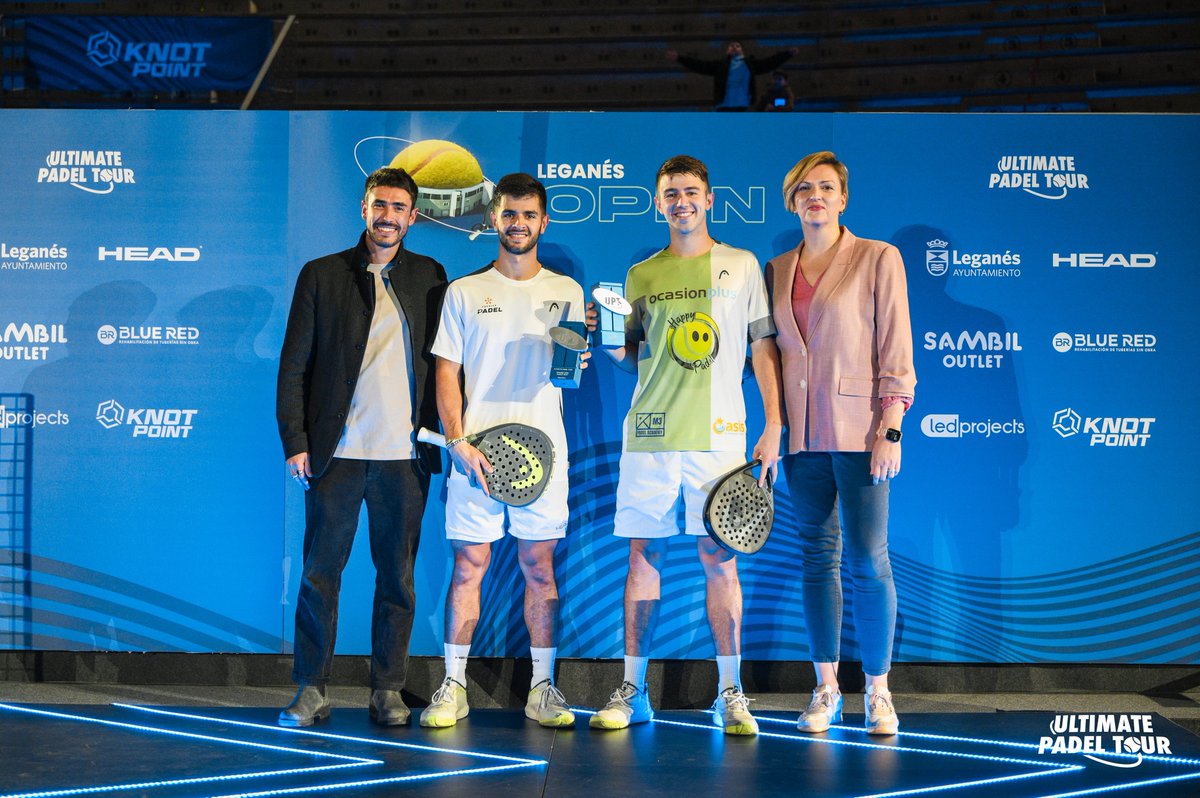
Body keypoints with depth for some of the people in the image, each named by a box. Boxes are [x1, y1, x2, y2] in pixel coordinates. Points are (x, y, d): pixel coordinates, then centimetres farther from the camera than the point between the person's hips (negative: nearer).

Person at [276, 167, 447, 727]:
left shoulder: (429, 277, 10)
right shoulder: (321, 275, 6)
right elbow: (294, 365, 5)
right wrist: (295, 441, -2)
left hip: (404, 454, 1)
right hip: (336, 451, -1)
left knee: (397, 577, 6)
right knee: (319, 572, 2)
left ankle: (388, 691, 16)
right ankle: (311, 691, 11)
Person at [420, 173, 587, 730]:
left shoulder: (566, 292, 11)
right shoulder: (464, 292, 8)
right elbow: (447, 374, 4)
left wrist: (576, 363, -12)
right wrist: (458, 442, -8)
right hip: (474, 449, -1)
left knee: (540, 564, 2)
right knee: (469, 563, -1)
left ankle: (543, 688, 9)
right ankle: (453, 686, 7)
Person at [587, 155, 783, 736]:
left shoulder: (742, 266, 8)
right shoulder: (640, 275, 14)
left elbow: (763, 347, 7)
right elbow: (633, 360, 16)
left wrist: (773, 426, -1)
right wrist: (608, 340, -6)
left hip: (718, 434, -2)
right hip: (649, 433, 2)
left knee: (719, 559, -3)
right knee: (644, 555, 3)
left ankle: (730, 693, 5)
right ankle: (632, 689, 11)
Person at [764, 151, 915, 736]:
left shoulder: (878, 259, 0)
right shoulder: (777, 271, 13)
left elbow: (895, 352, -5)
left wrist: (890, 429, -12)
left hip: (858, 431, -4)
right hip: (803, 434, 4)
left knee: (867, 560, -5)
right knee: (817, 557, 8)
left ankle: (878, 690, 7)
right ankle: (826, 688, 15)